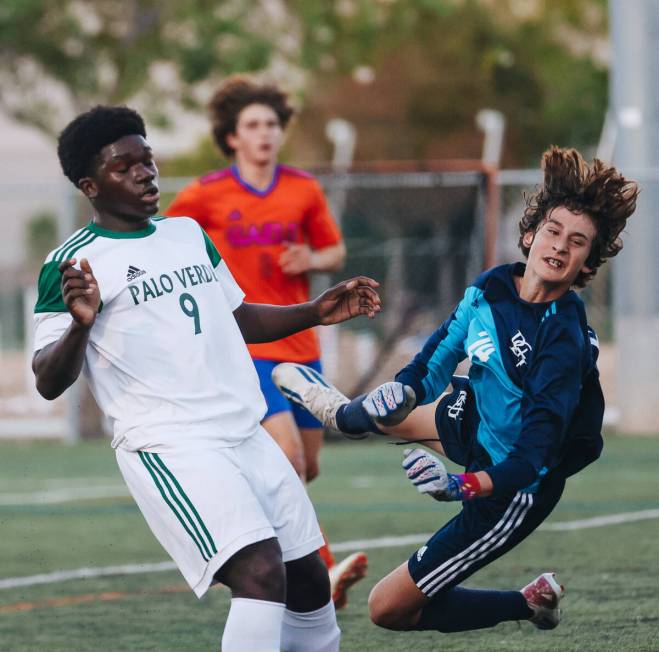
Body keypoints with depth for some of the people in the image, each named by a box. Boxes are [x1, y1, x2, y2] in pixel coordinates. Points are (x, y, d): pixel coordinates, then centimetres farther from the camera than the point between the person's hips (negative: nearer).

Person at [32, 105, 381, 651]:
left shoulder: (189, 234, 15)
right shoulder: (73, 264, -6)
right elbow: (49, 382, -10)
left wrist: (317, 313, 16)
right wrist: (79, 325, -29)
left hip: (246, 436, 8)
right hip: (170, 448, -8)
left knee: (309, 580, 10)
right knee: (261, 572, -25)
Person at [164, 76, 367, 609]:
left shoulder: (304, 190, 5)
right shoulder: (205, 196, -5)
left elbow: (336, 251, 15)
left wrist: (313, 260, -6)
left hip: (301, 345, 5)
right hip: (247, 348, -5)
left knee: (307, 467, 8)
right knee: (288, 454, -20)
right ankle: (321, 574, -21)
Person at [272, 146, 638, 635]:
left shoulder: (563, 338, -31)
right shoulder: (490, 289, -10)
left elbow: (540, 443, -34)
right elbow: (446, 347, 10)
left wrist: (470, 485, -45)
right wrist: (405, 388, 1)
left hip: (514, 488, -7)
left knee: (389, 608, -3)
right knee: (393, 406, 33)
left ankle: (529, 602, 11)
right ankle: (343, 412, 65)